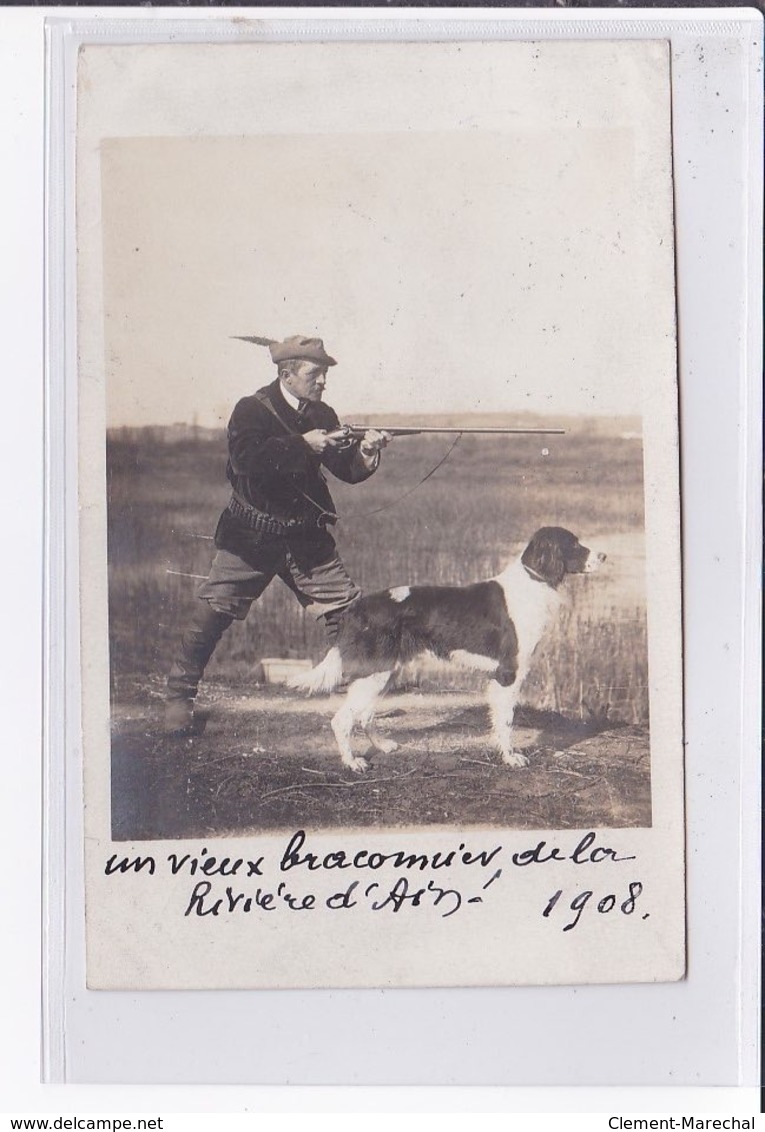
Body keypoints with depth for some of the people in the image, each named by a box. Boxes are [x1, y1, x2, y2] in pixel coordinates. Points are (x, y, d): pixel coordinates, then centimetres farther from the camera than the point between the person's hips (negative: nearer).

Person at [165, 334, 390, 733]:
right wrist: (302, 444, -27)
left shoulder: (322, 416, 7)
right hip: (250, 538, -4)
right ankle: (179, 696, 10)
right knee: (211, 613, -5)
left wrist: (365, 450, -18)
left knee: (347, 611, -1)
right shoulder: (251, 410, -8)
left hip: (307, 537, 4)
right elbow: (246, 458, -27)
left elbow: (346, 469, 3)